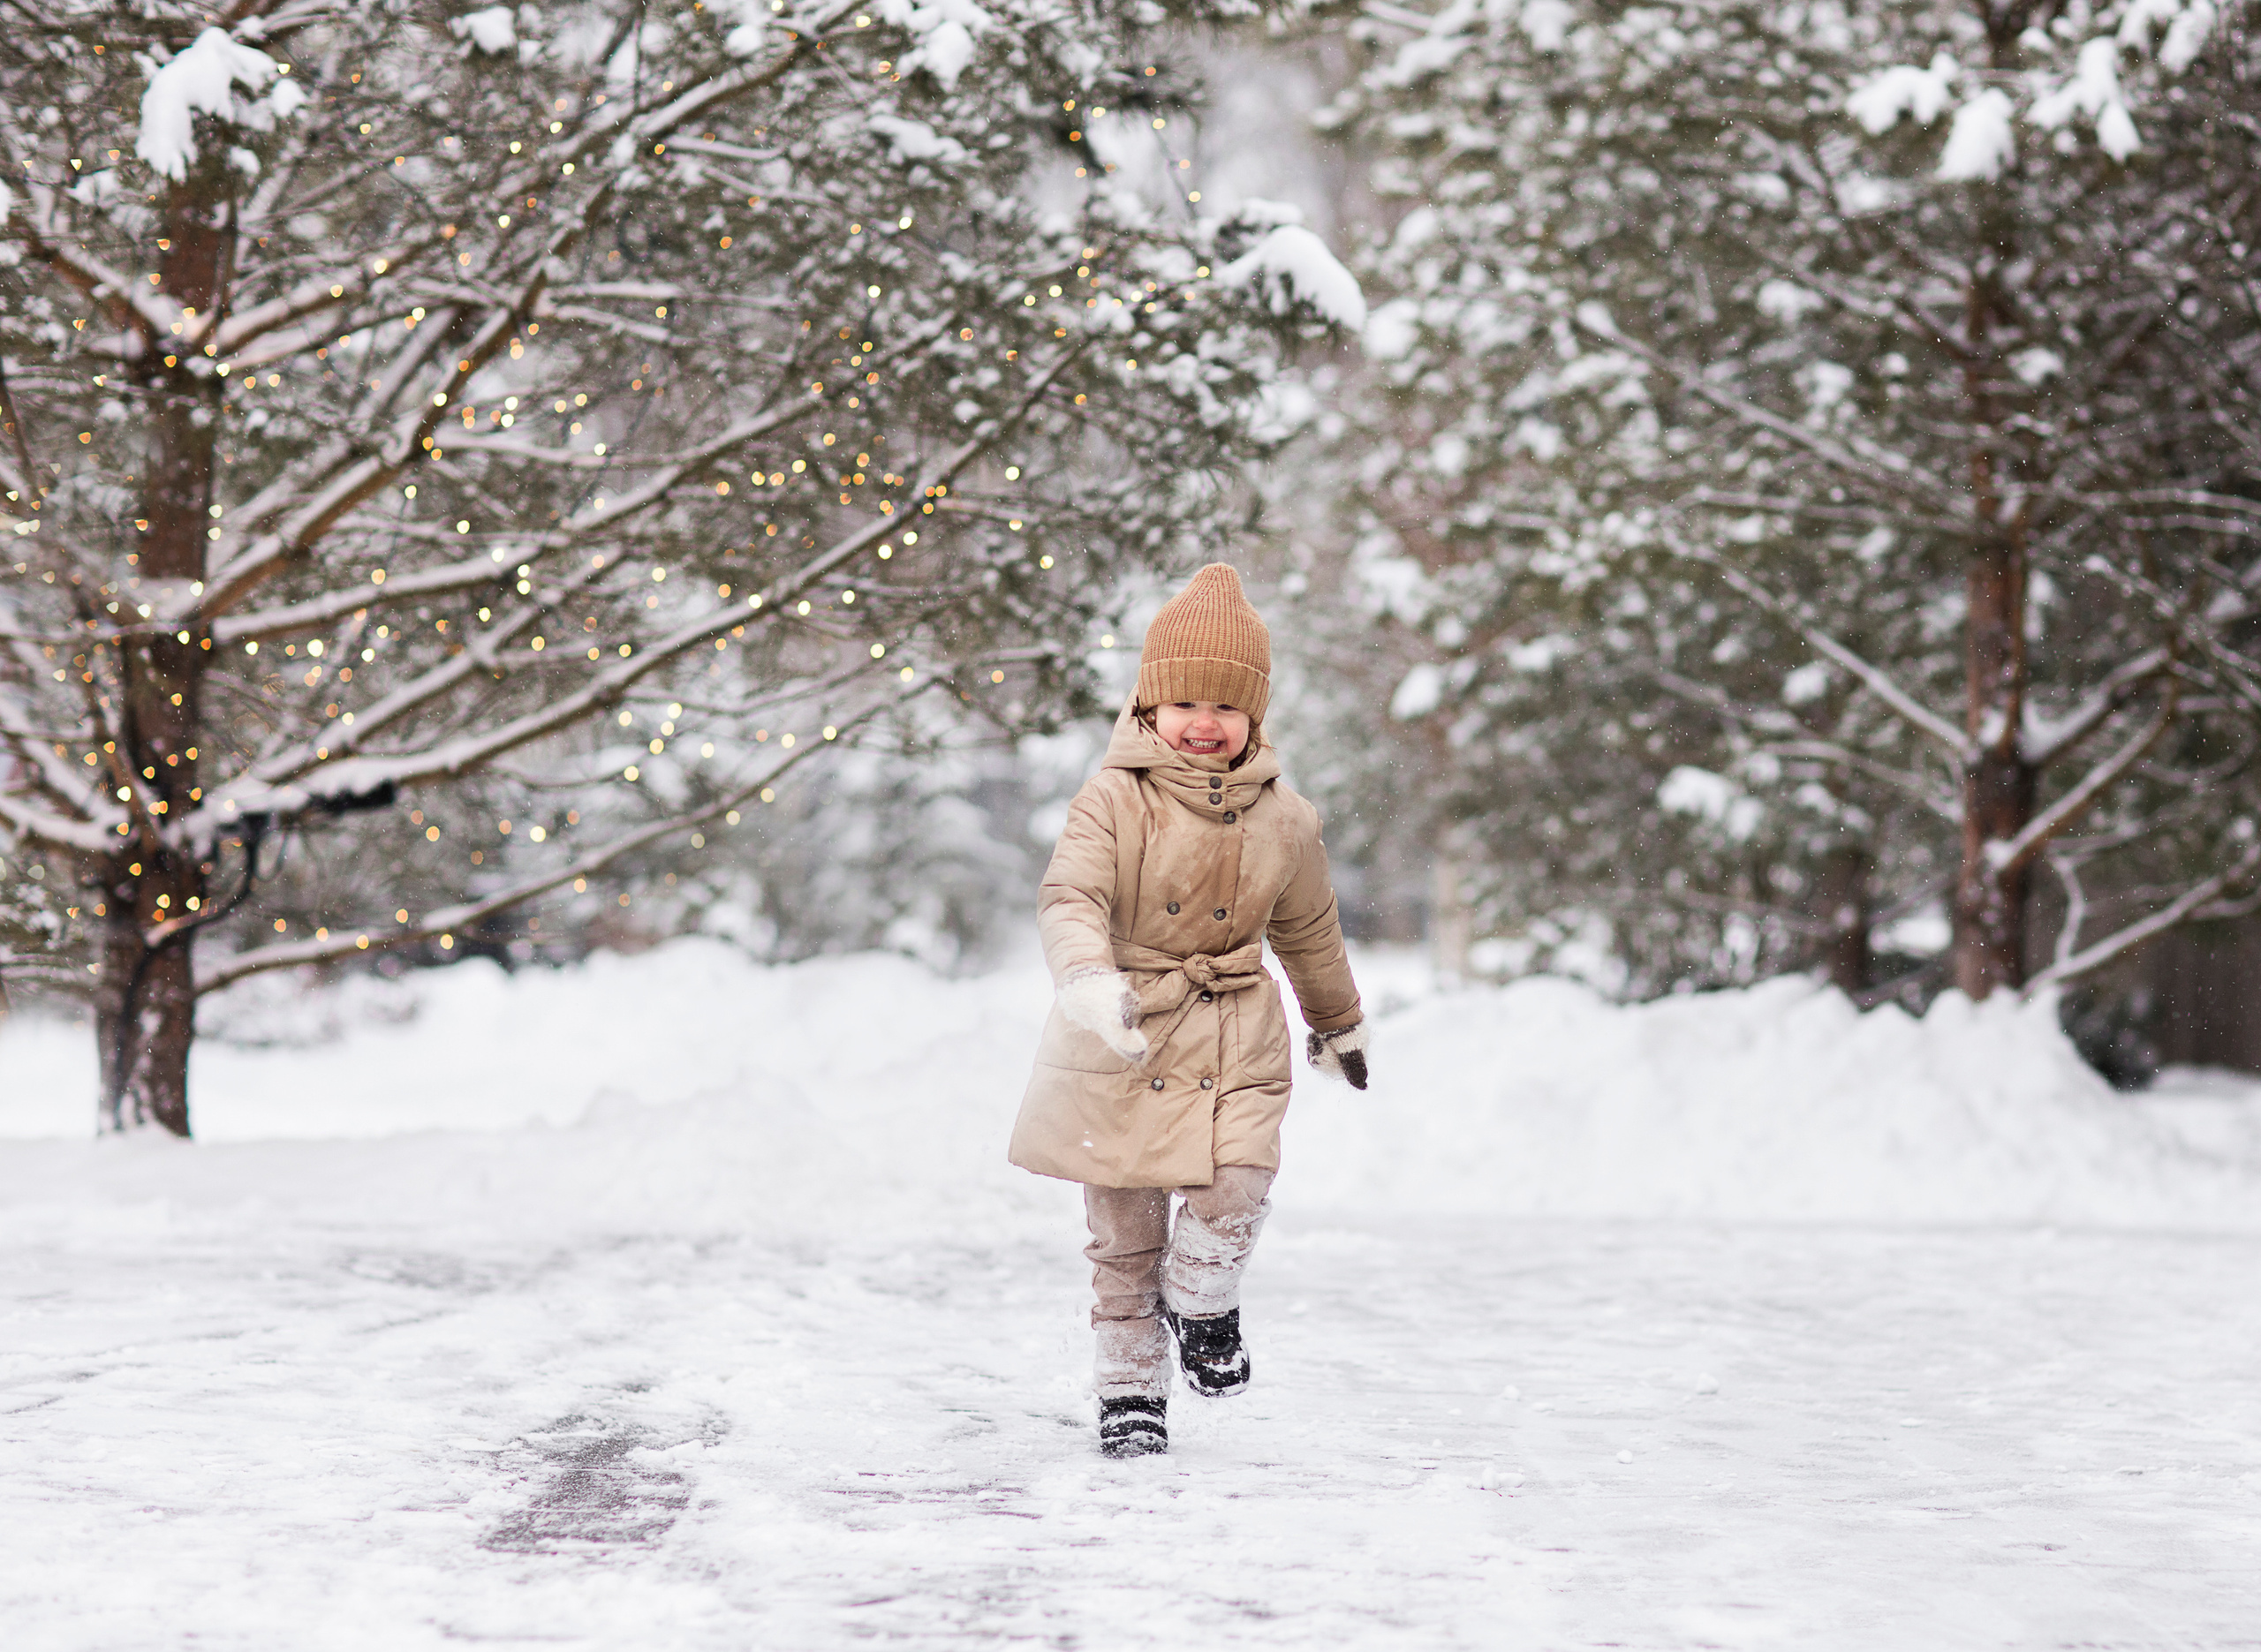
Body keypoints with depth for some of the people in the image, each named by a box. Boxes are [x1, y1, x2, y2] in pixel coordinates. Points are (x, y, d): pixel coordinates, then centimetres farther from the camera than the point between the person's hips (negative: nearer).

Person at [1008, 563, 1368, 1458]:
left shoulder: (1283, 820, 2)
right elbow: (1069, 898, -23)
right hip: (1123, 1046, -2)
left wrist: (1340, 1022, 31)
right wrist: (1090, 981, -43)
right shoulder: (1114, 800, -9)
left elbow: (1308, 931, 19)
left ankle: (1201, 1301, 14)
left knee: (1236, 1188, -18)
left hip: (1237, 1042, 2)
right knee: (1124, 1232, 5)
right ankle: (1132, 1385, 22)